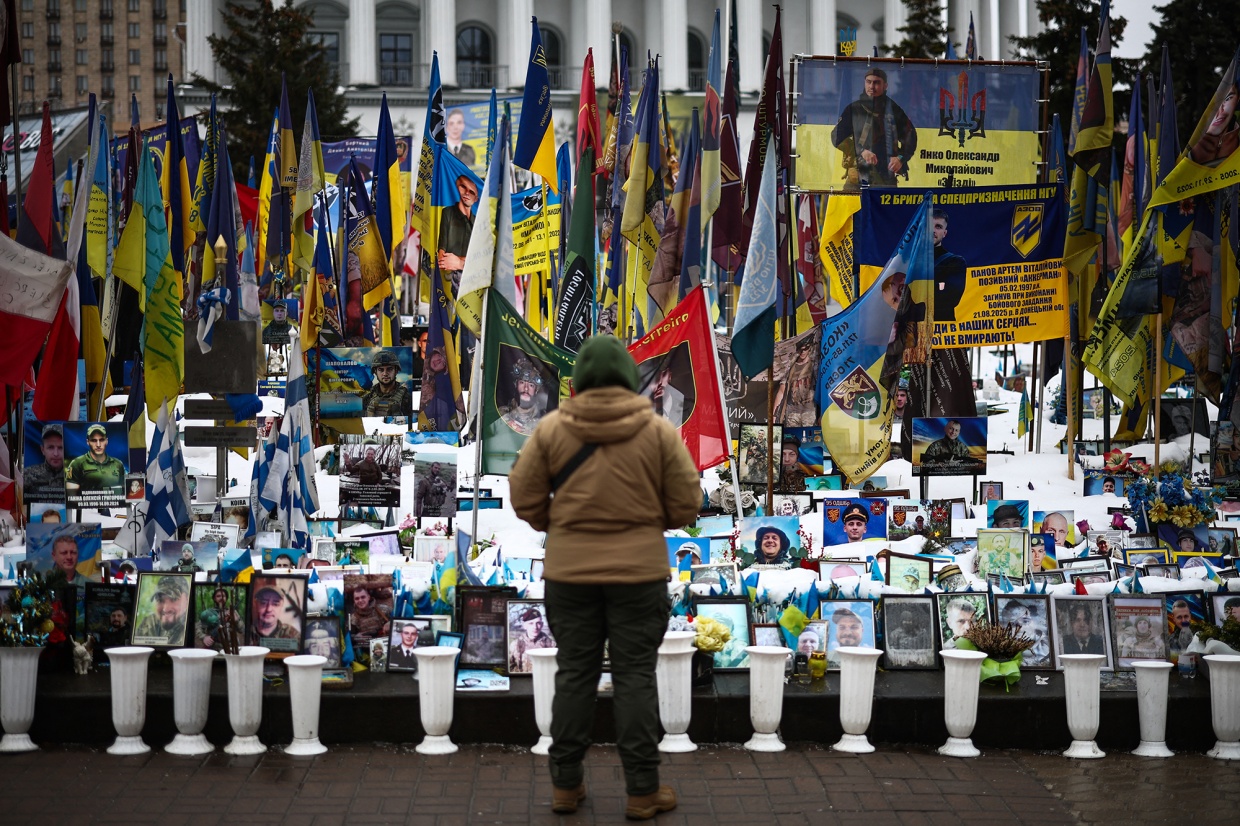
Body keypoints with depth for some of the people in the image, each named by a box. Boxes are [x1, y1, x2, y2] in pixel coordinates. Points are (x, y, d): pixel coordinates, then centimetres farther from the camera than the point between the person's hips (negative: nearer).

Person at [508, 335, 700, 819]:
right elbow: (686, 505, -2)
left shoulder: (551, 428, -4)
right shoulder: (659, 431, -5)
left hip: (568, 572, 1)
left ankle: (566, 784, 18)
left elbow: (525, 499, 1)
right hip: (640, 571, -1)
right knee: (635, 676, 5)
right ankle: (642, 791, 9)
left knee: (575, 674, 11)